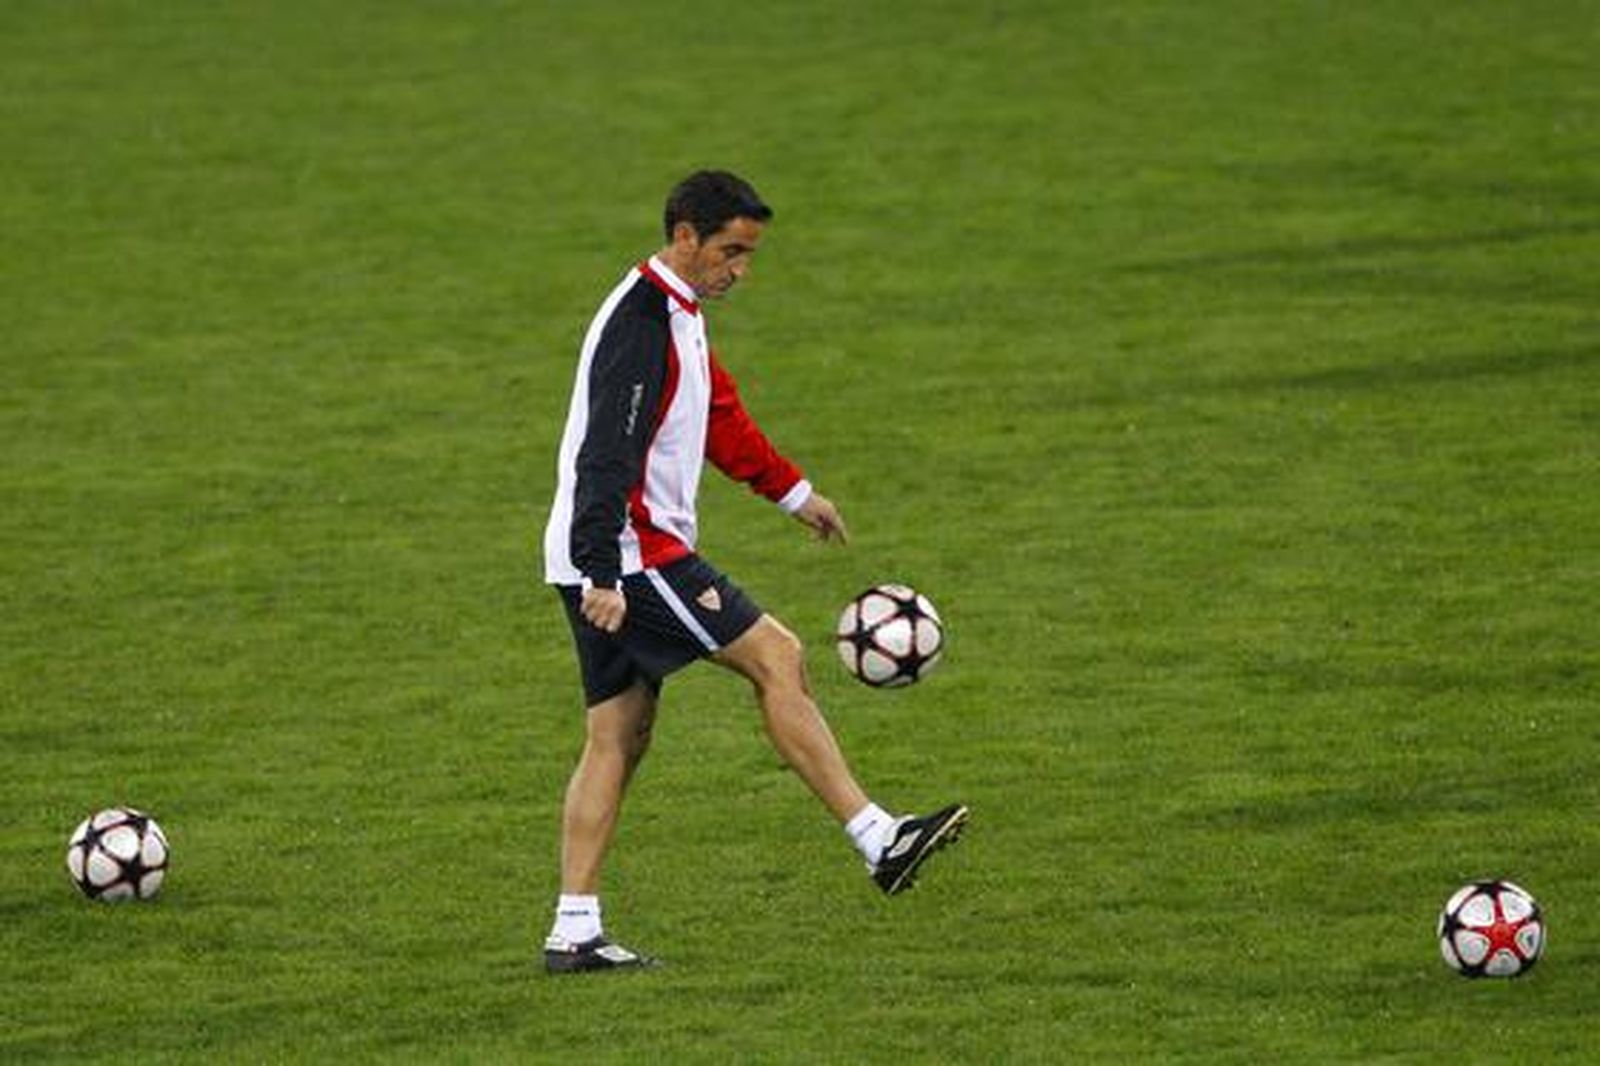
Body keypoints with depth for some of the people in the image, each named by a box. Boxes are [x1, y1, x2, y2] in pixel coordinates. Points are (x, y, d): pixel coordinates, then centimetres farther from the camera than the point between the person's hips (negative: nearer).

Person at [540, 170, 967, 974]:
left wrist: (793, 492, 38)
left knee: (618, 738, 7)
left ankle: (574, 931, 5)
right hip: (629, 556, -10)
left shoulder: (676, 315, 16)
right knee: (776, 658, -9)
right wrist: (603, 574, -29)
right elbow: (606, 455, -24)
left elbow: (720, 417, 31)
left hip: (608, 563, 10)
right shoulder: (640, 323, -17)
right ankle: (877, 841, -9)